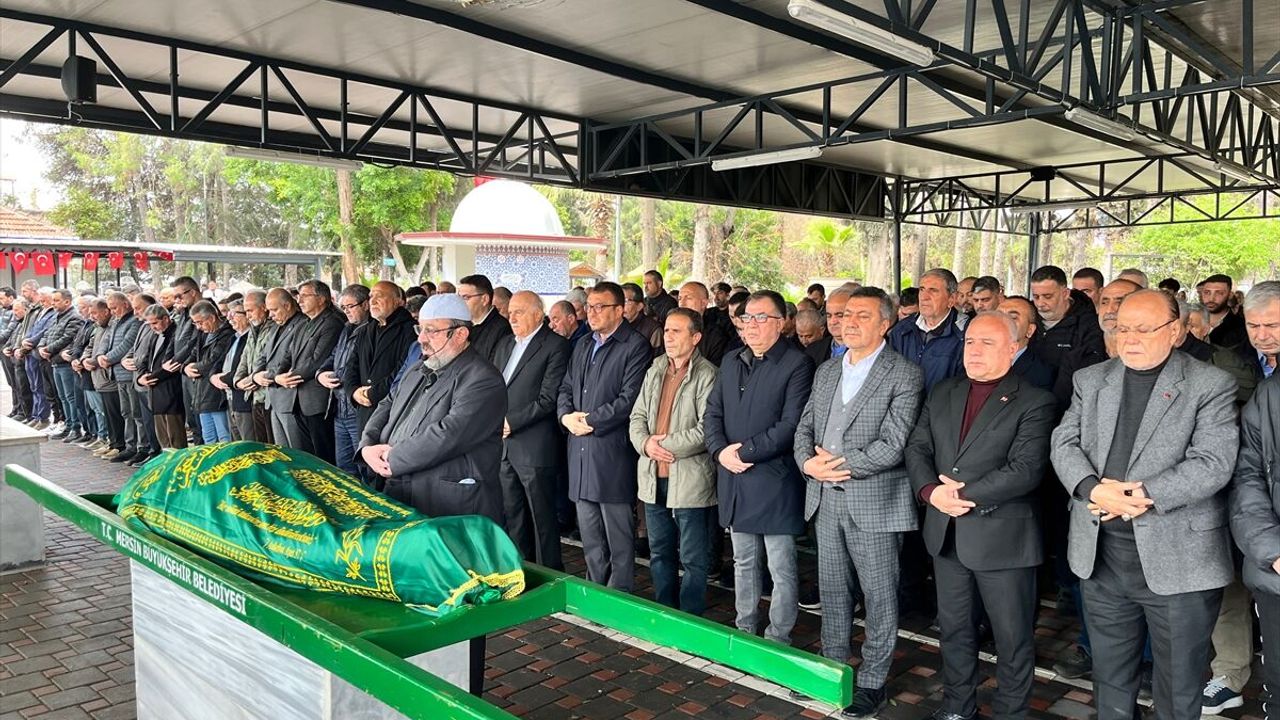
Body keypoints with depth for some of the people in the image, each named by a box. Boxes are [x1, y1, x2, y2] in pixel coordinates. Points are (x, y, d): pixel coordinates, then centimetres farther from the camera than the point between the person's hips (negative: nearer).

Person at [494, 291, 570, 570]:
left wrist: (511, 422, -15)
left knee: (542, 517, 2)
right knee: (512, 515, 15)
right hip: (503, 445, 7)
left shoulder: (556, 346, -8)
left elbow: (548, 399, -15)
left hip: (535, 448, -7)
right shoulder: (505, 344, 16)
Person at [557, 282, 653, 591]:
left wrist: (590, 421, -13)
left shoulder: (636, 347, -7)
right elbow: (566, 388, 18)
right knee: (589, 535, 16)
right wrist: (566, 415, -2)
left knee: (619, 536, 1)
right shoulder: (582, 345, 17)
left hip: (612, 452, -7)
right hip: (581, 450, 8)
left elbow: (629, 399, -16)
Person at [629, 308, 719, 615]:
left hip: (690, 480, -7)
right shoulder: (655, 371, 12)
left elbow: (707, 429, -18)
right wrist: (645, 443, -8)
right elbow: (638, 416, 12)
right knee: (660, 553, 18)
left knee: (693, 559, 4)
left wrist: (666, 444, -15)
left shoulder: (707, 376, -11)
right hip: (654, 477, 7)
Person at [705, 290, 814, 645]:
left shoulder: (797, 364, -9)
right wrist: (720, 451, -6)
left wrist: (745, 452, -17)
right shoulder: (731, 362, 13)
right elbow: (713, 412, 11)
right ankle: (744, 631, 32)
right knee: (743, 562, 19)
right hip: (735, 480, 6)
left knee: (782, 569, 4)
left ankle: (778, 639, 18)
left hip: (775, 481, -6)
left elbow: (791, 425, -17)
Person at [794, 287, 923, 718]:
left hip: (874, 502, -6)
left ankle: (872, 683, 20)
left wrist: (842, 465, -15)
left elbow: (893, 444, -17)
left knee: (879, 597, 6)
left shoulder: (904, 375, -8)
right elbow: (805, 427, 11)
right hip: (826, 499, 6)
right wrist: (809, 463, -8)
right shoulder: (826, 371, 12)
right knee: (832, 591, 17)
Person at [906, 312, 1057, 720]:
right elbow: (917, 449, 6)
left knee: (1013, 639, 9)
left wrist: (966, 496, -18)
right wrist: (931, 491, -12)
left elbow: (1025, 470, -18)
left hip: (1003, 537, -5)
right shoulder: (943, 394, 9)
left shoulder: (1034, 403, -9)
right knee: (954, 630, 19)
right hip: (946, 534, 6)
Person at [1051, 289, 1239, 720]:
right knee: (1110, 680, 19)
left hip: (1177, 560, -3)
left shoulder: (1211, 386, -4)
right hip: (1101, 557, 4)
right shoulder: (1090, 380, 9)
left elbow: (1213, 463, -14)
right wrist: (1092, 488, -17)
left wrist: (1142, 496, -23)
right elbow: (1065, 443, 1)